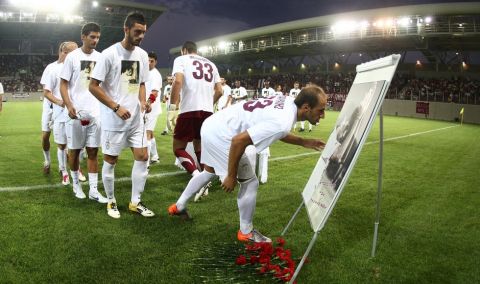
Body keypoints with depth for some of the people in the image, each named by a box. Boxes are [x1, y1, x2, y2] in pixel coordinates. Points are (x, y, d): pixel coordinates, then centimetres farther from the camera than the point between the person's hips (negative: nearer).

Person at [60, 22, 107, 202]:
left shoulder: (100, 57, 7)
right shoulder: (72, 57, -3)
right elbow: (63, 85, -3)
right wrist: (69, 106, -18)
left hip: (95, 112, 3)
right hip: (76, 113, -3)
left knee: (93, 151, 3)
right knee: (74, 150, 8)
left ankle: (93, 190, 7)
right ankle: (75, 183, 26)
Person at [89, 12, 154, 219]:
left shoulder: (142, 55, 6)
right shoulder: (109, 54, -12)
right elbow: (93, 86, -11)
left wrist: (142, 102, -1)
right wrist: (117, 107, -17)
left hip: (136, 118, 6)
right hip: (113, 120, -5)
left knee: (142, 157, 2)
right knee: (110, 160, 5)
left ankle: (135, 202, 16)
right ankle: (111, 201, 23)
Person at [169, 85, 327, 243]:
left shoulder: (288, 103, 2)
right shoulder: (282, 123, -26)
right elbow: (238, 141, -29)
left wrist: (304, 142, 14)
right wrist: (231, 176, -18)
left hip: (214, 126, 10)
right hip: (221, 134, -10)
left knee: (210, 171, 31)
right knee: (249, 182, -2)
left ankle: (179, 206, 47)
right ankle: (246, 233, 16)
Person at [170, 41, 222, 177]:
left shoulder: (181, 59, 7)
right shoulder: (210, 64, 23)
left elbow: (178, 81, -12)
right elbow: (219, 91, 19)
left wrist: (173, 105, -4)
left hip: (190, 109, -5)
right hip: (208, 111, 5)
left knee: (178, 147, 6)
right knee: (199, 146, 21)